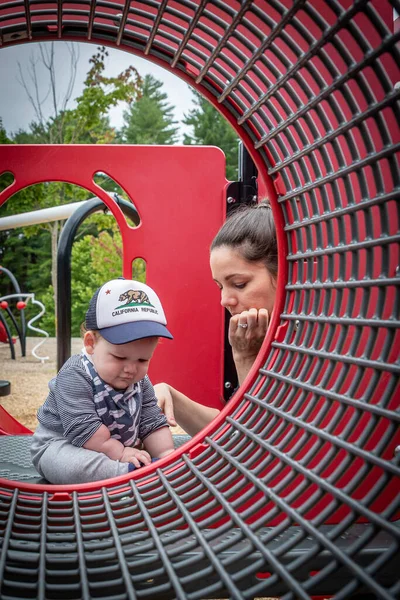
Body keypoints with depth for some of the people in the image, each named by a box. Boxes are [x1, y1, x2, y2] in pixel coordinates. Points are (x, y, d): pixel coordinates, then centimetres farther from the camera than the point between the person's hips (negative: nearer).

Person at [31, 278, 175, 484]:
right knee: (74, 466, -39)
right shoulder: (75, 376, -25)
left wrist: (167, 455, -18)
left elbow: (153, 424, -3)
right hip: (61, 447, -7)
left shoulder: (140, 382, -3)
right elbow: (83, 428, -32)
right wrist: (118, 452, -30)